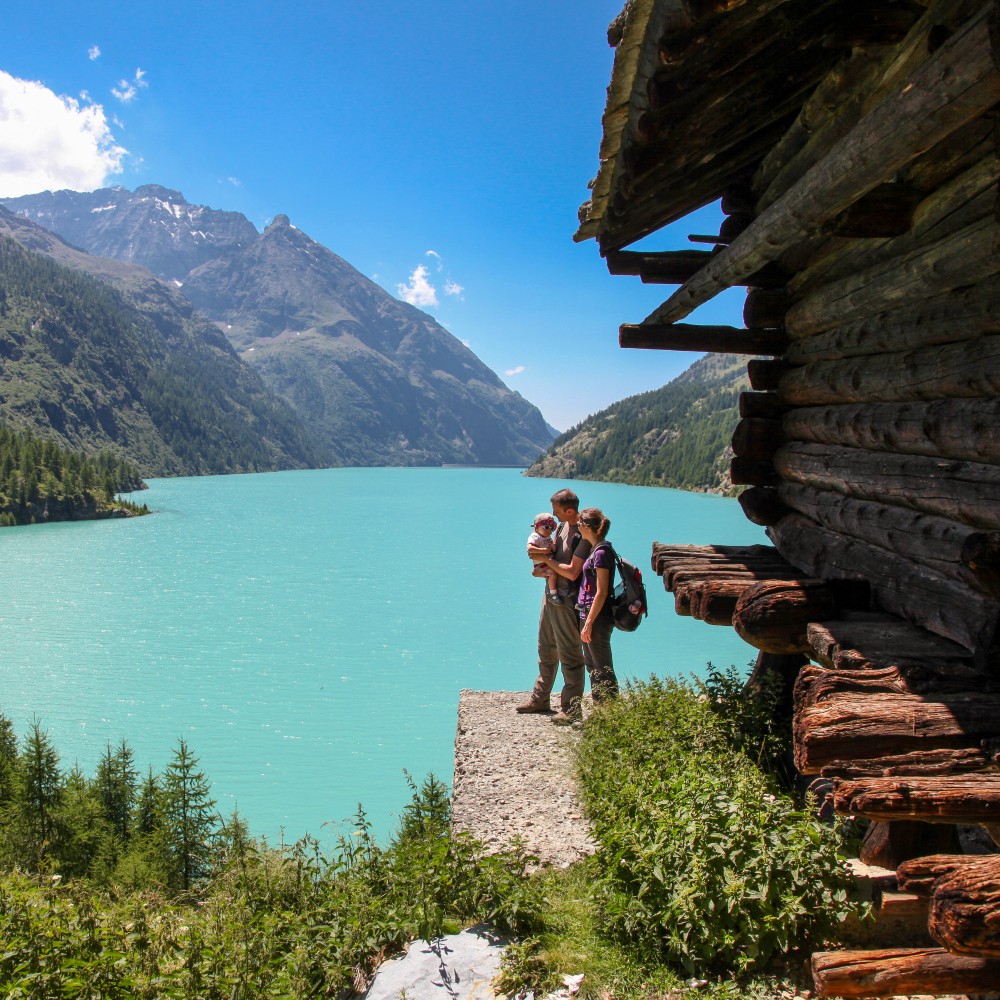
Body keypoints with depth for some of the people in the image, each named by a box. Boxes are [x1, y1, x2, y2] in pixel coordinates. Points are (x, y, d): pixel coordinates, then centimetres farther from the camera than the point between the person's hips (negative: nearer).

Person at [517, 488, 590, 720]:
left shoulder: (583, 534, -19)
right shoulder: (562, 526, 7)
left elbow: (572, 572, -22)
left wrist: (546, 559, -13)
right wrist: (540, 553, -7)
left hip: (567, 600, -9)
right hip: (551, 593, 9)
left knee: (569, 654, -1)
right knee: (546, 649, 19)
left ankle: (571, 707, 9)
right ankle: (540, 699, 32)